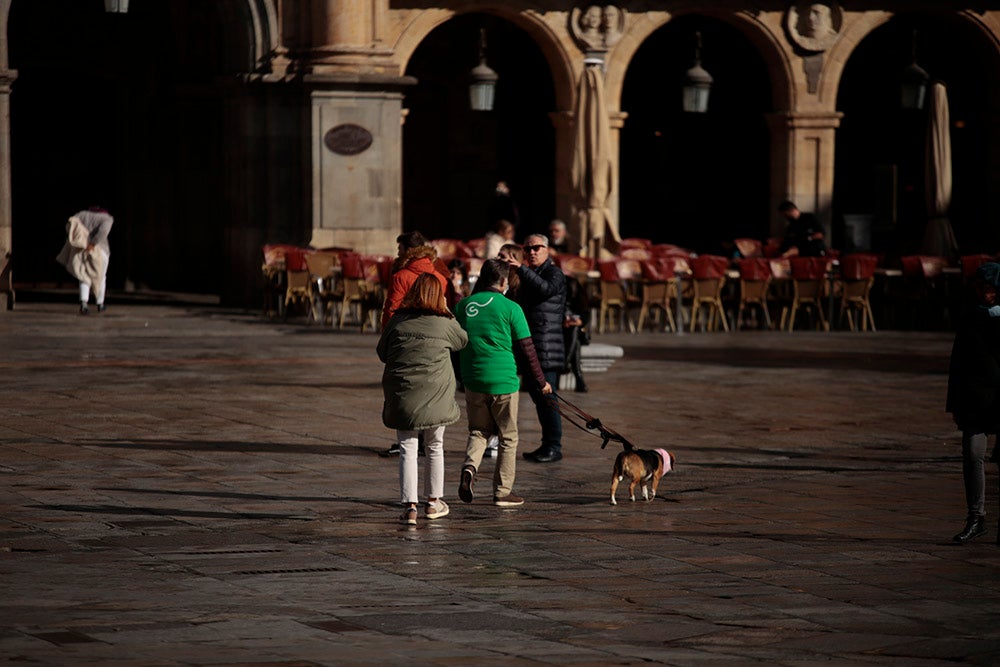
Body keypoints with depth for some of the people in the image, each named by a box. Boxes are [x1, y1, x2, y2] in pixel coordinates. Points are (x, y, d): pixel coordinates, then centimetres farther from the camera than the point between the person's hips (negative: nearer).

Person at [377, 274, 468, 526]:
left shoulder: (397, 321, -1)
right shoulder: (445, 323, -4)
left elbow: (381, 352, 9)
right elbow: (463, 340, 16)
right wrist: (447, 311, 25)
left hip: (401, 396, 0)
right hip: (435, 396, 0)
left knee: (407, 450, 4)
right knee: (435, 448, 17)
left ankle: (410, 506, -6)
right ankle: (433, 502, 27)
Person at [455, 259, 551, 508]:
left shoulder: (464, 306, 4)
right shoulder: (510, 308, -8)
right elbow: (526, 349, -5)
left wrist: (459, 377, 24)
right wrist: (540, 381, 5)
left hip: (473, 381, 4)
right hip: (504, 381, -4)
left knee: (478, 431, 18)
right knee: (508, 438, 9)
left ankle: (469, 468, -9)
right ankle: (503, 492, 11)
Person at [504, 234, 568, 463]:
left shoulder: (554, 273, -5)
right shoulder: (528, 276, 21)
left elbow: (545, 289, -27)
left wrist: (521, 269, -27)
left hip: (547, 347, -9)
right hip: (529, 346, 9)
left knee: (547, 397, -10)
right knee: (538, 396, 11)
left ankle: (554, 447, -7)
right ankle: (547, 445, 17)